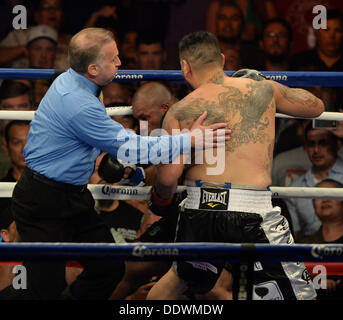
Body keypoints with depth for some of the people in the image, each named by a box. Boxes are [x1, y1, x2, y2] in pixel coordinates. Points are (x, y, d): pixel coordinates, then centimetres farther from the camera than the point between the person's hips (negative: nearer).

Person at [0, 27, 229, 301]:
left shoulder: (70, 80, 4)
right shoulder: (79, 106, -27)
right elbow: (129, 148, -21)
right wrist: (189, 140, -17)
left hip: (73, 195, 10)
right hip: (44, 204, -10)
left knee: (110, 269, 6)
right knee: (46, 290, -8)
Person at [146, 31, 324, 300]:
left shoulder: (181, 112, 6)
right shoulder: (263, 89, 8)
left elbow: (168, 177, -3)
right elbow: (316, 106, 24)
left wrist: (160, 200, 20)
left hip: (199, 208, 3)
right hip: (251, 210, -2)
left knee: (180, 277, 30)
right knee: (299, 294, 0)